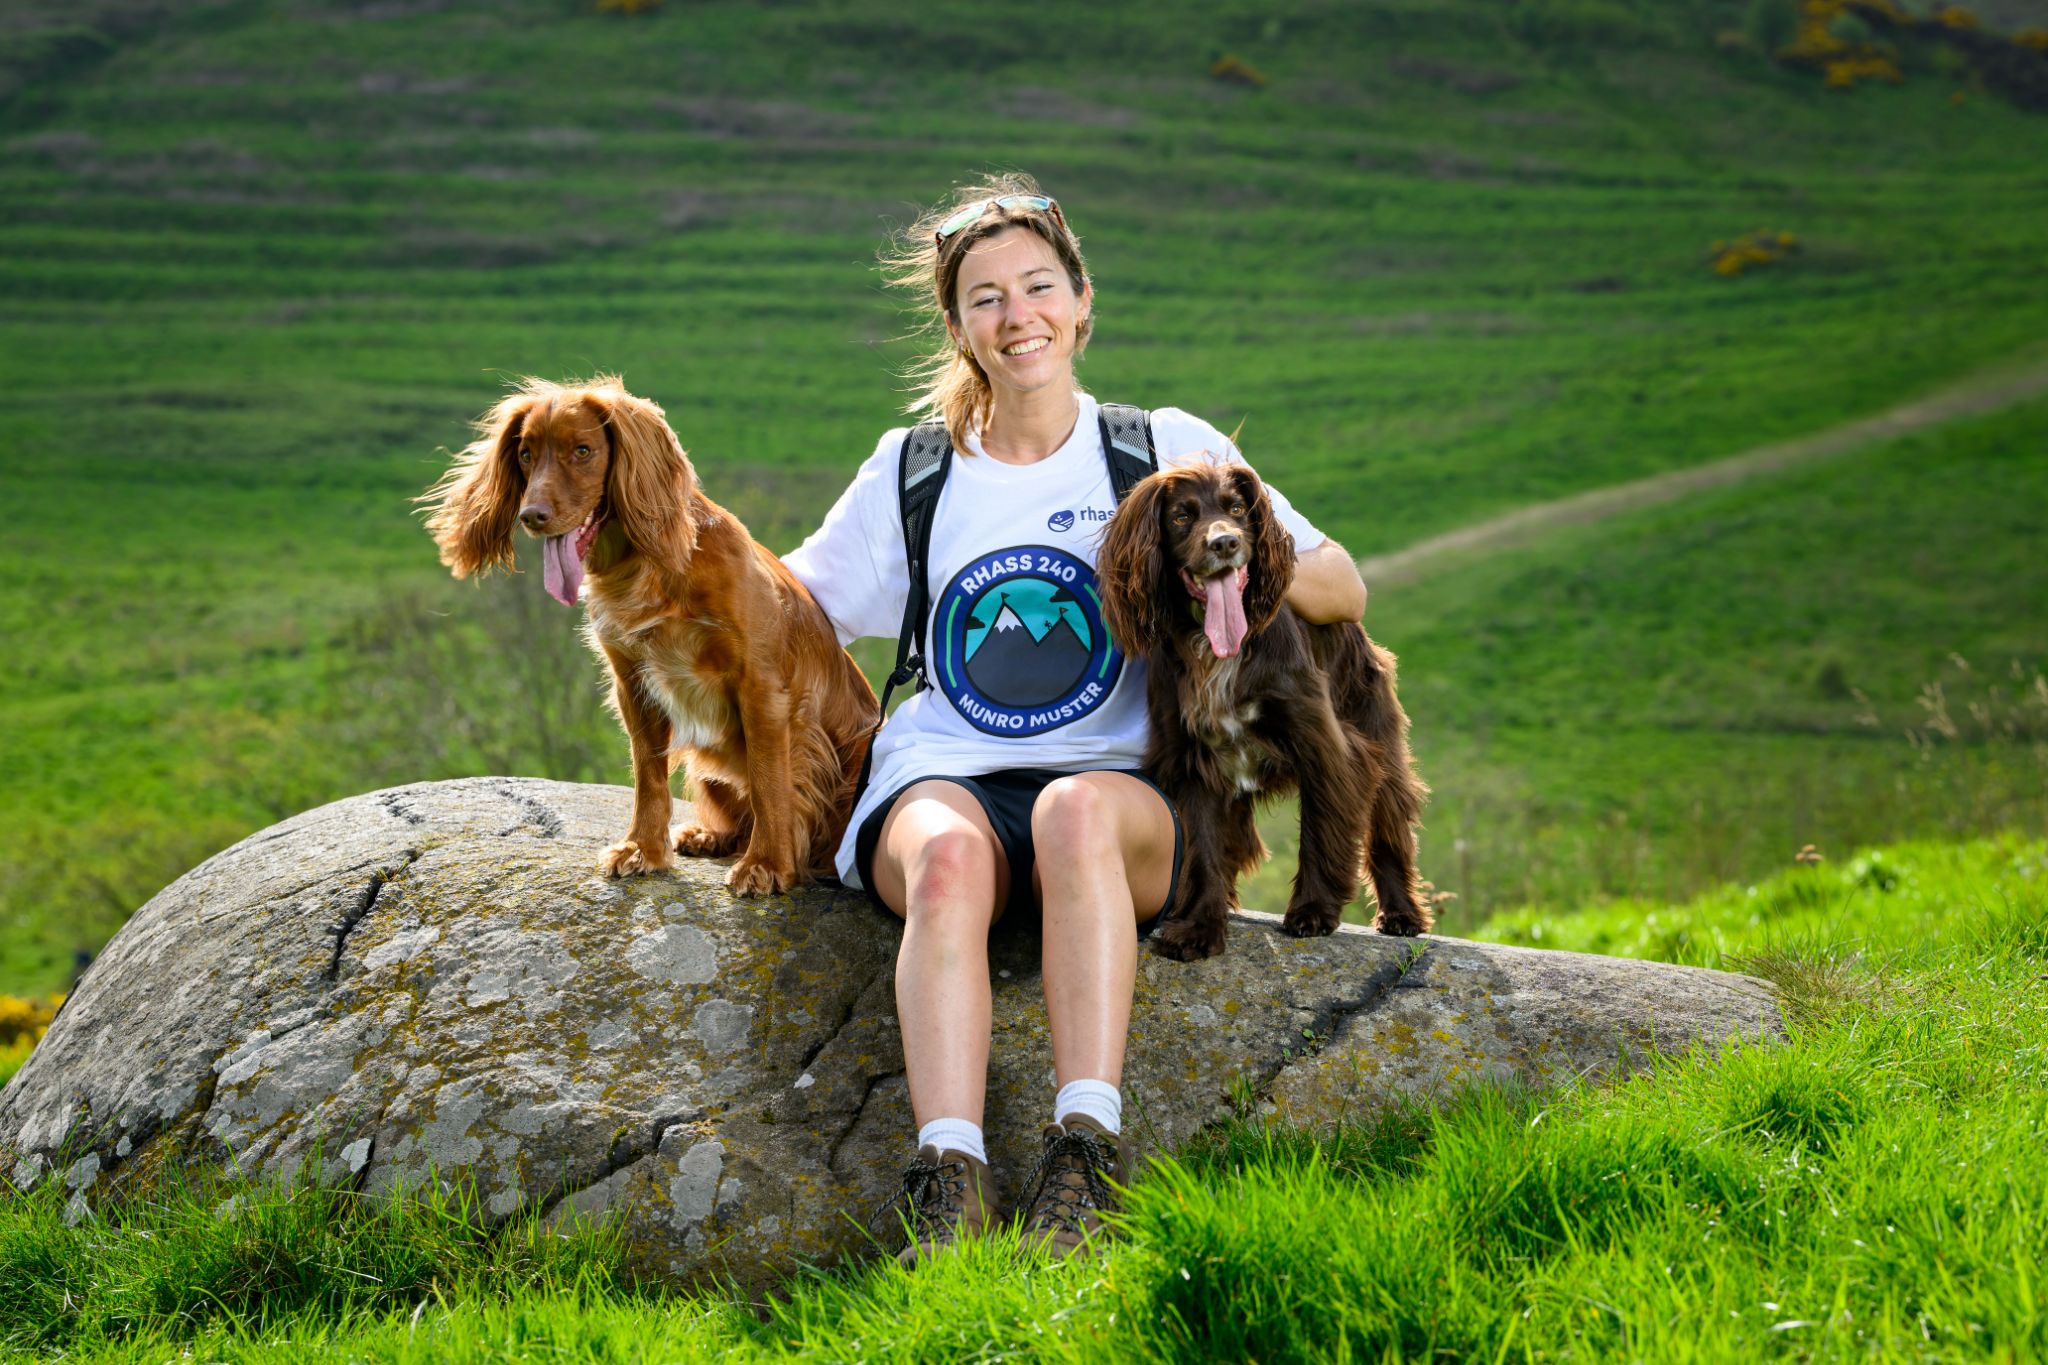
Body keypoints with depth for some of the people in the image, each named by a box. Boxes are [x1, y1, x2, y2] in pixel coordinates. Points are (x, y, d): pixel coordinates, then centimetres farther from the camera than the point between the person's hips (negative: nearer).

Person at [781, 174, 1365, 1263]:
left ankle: (1087, 1147, -43)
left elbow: (1344, 593, 10)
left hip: (1118, 786, -1)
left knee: (1078, 809, -38)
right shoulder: (910, 472, 15)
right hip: (941, 777, 1)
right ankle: (949, 1177, -45)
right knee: (947, 851, -36)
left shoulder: (1166, 449, 11)